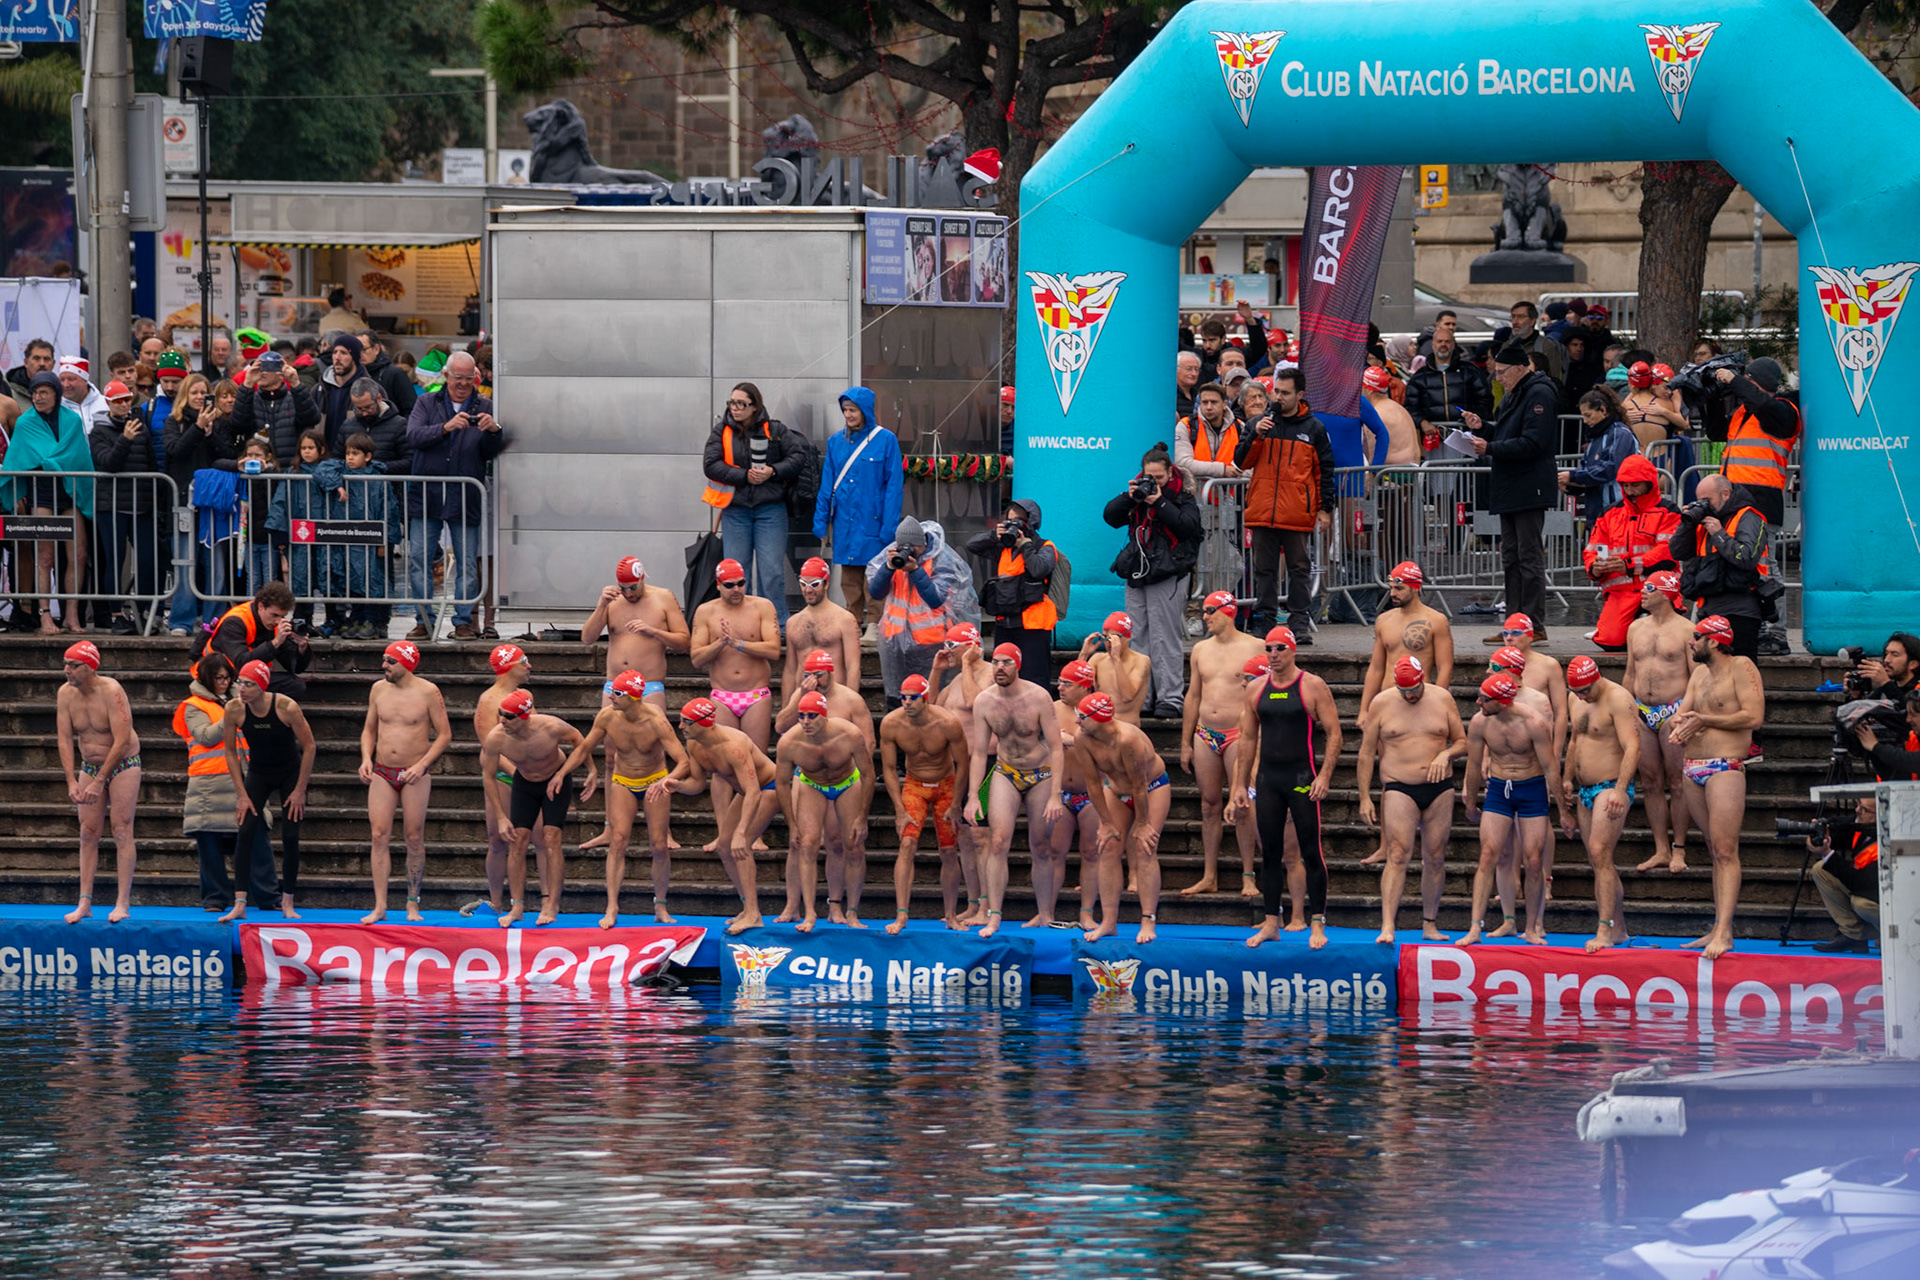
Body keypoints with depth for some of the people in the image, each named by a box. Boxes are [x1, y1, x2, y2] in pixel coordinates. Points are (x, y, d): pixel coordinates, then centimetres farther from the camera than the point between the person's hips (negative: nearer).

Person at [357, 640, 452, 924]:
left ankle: (413, 905, 9)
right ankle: (379, 907, -6)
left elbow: (445, 735, -3)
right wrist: (366, 758, -1)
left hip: (415, 774, -3)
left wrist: (422, 765, -13)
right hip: (382, 772, 3)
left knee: (414, 838, 0)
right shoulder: (378, 689, 6)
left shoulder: (427, 692, -6)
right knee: (379, 836, -5)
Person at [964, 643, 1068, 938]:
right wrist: (973, 797, -8)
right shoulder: (984, 701, -8)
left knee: (1040, 847, 4)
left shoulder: (1038, 697, -16)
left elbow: (1056, 748, -14)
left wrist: (1055, 796, -20)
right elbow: (978, 753, -1)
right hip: (1005, 773, 2)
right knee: (998, 842, -14)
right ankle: (993, 917, -16)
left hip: (1041, 775, -2)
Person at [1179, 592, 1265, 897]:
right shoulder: (1201, 650, 13)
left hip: (1238, 735, -5)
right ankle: (1209, 877, 11)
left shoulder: (1252, 648, -2)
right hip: (1205, 735, 5)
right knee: (1210, 805, 6)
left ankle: (1248, 878, -1)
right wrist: (1186, 743, 14)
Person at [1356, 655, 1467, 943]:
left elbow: (1462, 742, 12)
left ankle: (1430, 924, 16)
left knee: (1435, 858, 5)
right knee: (1397, 856, -15)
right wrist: (1365, 797, 0)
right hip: (1399, 789, -2)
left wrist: (1446, 754, -11)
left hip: (1439, 789, 3)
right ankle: (1387, 926, -22)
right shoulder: (1381, 703, 1)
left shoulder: (1442, 700, 5)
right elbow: (1367, 754, 4)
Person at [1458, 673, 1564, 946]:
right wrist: (1471, 802, 16)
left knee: (1533, 861, -4)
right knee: (1489, 857, -8)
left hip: (1533, 789, -2)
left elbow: (1550, 767, -12)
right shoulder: (1480, 723, -9)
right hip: (1498, 789, 2)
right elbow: (1474, 765, 6)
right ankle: (1476, 928, -10)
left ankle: (1533, 928, 10)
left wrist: (1564, 812, -8)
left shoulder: (1533, 723, -19)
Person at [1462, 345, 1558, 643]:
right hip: (1510, 490, 11)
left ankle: (1534, 625, -6)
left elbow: (1532, 443, -22)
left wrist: (1490, 448, -22)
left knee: (1529, 557, -8)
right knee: (1511, 559, 12)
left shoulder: (1539, 395, -14)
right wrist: (1482, 427, 7)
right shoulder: (1513, 395, 18)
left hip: (1529, 490, -11)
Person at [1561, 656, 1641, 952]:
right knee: (1598, 861, 8)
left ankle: (1606, 930, -22)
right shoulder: (1579, 701, 12)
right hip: (1586, 791, 9)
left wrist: (1620, 790, -30)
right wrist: (1567, 780, 22)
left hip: (1611, 787, -9)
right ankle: (1619, 931, 14)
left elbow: (1632, 746, -22)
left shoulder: (1618, 699, -14)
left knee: (1600, 854, -19)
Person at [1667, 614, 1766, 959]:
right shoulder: (1700, 672, 18)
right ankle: (1720, 927, 10)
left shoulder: (1741, 667, -6)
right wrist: (1679, 724, -8)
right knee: (1716, 852, 9)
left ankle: (1724, 932, -23)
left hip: (1725, 769, -8)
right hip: (1693, 770, 8)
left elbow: (1754, 717, -15)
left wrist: (1702, 720, -12)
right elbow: (1683, 713, 17)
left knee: (1725, 852, -14)